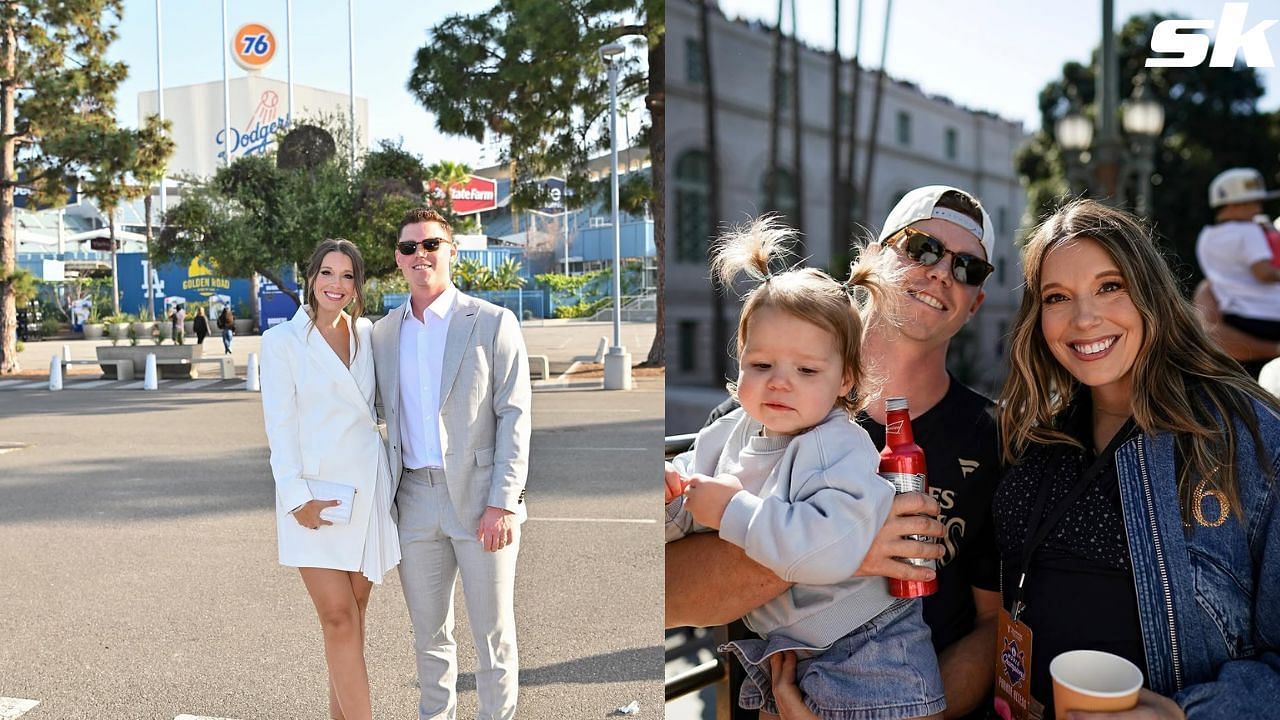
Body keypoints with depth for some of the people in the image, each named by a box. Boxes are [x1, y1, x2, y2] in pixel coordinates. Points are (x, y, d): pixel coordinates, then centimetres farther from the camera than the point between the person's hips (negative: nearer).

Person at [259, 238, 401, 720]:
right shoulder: (282, 341, -2)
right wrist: (296, 497, -14)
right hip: (315, 494, -4)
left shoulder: (367, 333, 9)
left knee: (352, 615, 10)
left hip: (367, 488, 4)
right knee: (338, 619, -7)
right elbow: (279, 426, -6)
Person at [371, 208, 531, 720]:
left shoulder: (493, 323, -3)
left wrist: (502, 504, -14)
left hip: (480, 499, -4)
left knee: (493, 635, 5)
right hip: (415, 500, 4)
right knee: (429, 634, 14)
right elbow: (390, 419, 15)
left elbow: (515, 417, -7)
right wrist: (387, 495, 7)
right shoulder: (383, 333, 10)